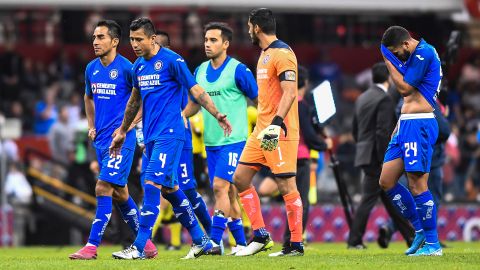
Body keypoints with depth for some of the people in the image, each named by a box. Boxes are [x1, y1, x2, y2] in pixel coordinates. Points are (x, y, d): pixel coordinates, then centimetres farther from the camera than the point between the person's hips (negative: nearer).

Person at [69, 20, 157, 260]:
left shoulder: (126, 68, -12)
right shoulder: (91, 68, 9)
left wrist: (128, 125, -11)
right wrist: (91, 126, 16)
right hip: (101, 139, 8)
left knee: (103, 188, -14)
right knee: (119, 192, 12)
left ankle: (92, 245, -13)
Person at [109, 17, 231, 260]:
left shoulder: (171, 60, -9)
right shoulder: (138, 66, 13)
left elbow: (195, 90, -8)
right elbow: (135, 99, 27)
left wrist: (217, 115, -14)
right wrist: (122, 132, 32)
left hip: (169, 133, -8)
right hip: (151, 137, 8)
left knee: (152, 185, -15)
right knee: (169, 188, 11)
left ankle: (139, 247, -17)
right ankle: (200, 240, 21)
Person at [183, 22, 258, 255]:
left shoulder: (238, 70, -8)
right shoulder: (200, 71, 10)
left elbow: (258, 100, -3)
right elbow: (195, 103, 21)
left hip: (233, 140, -6)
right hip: (211, 141, 6)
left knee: (220, 186, -16)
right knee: (228, 192, 8)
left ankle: (214, 241, -18)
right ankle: (241, 243, 15)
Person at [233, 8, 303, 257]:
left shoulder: (282, 54, -13)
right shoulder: (264, 54, 17)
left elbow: (290, 93, -22)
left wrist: (276, 123, -30)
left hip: (280, 132, -10)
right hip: (261, 131, 10)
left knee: (286, 186, -7)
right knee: (240, 178, 7)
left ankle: (296, 245, -2)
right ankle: (260, 236, 11)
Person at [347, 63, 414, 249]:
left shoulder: (362, 98, 14)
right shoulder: (384, 99, -13)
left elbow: (355, 130, 18)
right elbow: (383, 132, -20)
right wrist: (384, 160, -19)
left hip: (364, 155, 9)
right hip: (377, 158, -9)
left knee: (389, 197, 12)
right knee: (369, 198, -4)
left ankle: (411, 235, 16)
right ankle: (354, 240, -3)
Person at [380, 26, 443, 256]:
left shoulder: (424, 53, -12)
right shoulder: (414, 56, 19)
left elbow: (405, 88, -15)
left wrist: (389, 61, -7)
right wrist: (400, 123, 23)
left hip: (419, 124, -10)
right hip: (406, 124, 10)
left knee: (417, 184, -11)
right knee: (386, 182, 9)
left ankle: (433, 244, -6)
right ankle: (420, 229, 16)